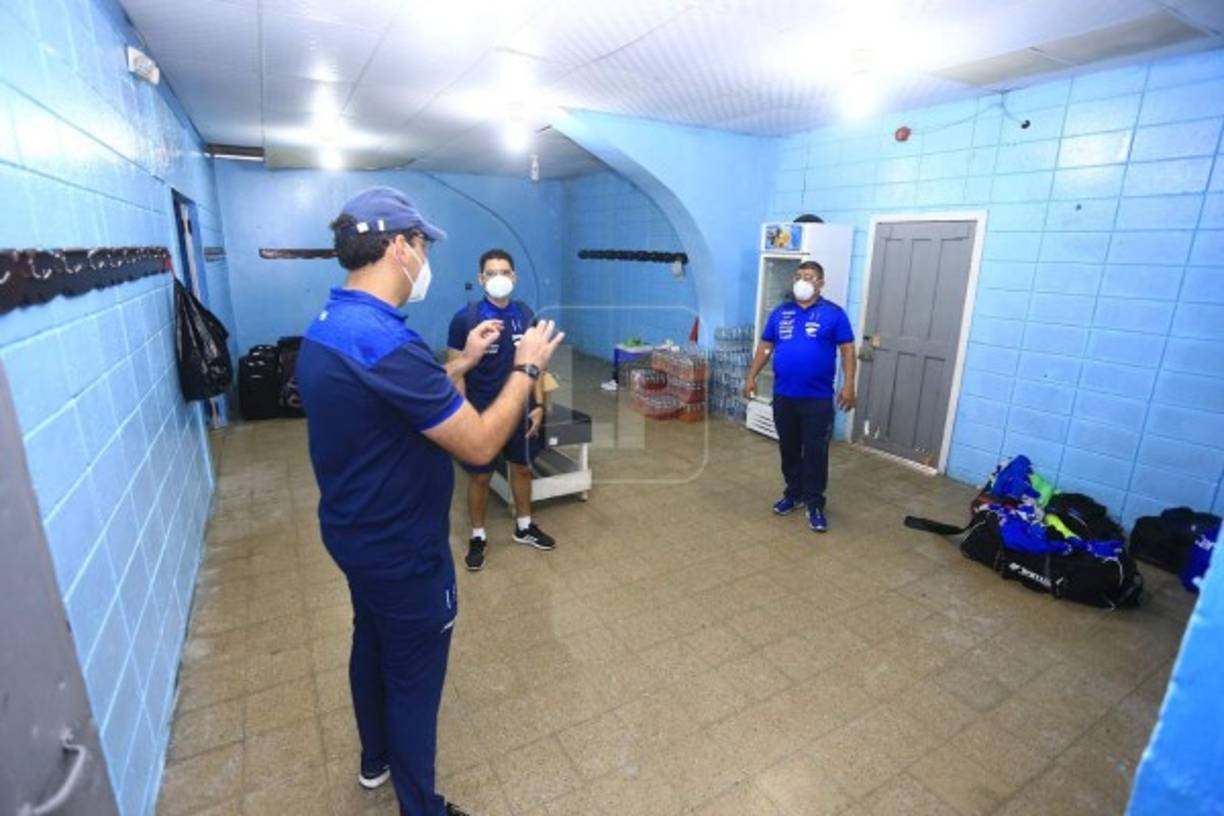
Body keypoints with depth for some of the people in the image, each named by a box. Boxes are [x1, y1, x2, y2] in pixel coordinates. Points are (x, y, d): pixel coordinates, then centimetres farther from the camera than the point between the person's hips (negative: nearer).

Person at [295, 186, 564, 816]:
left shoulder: (327, 327, 1)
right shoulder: (384, 341, -31)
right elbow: (479, 444, -28)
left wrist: (463, 362, 9)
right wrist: (525, 368, -15)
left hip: (356, 533, 10)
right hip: (401, 549, -10)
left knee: (372, 645, 28)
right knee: (414, 678, 11)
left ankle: (376, 759, 53)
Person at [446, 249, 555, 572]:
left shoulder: (525, 315, -1)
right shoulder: (465, 318, -13)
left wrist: (538, 404, 2)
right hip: (482, 412, -3)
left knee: (522, 468, 16)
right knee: (480, 476, 9)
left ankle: (524, 527, 36)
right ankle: (478, 537, 28)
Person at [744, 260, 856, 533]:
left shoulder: (833, 314, -2)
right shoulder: (780, 313, 8)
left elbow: (847, 350, -4)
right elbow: (765, 347, 11)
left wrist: (848, 385, -13)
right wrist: (751, 377, 4)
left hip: (818, 399, -3)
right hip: (783, 396, 4)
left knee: (815, 452, 1)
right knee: (789, 449, 14)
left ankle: (815, 504, 13)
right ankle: (793, 493, 30)